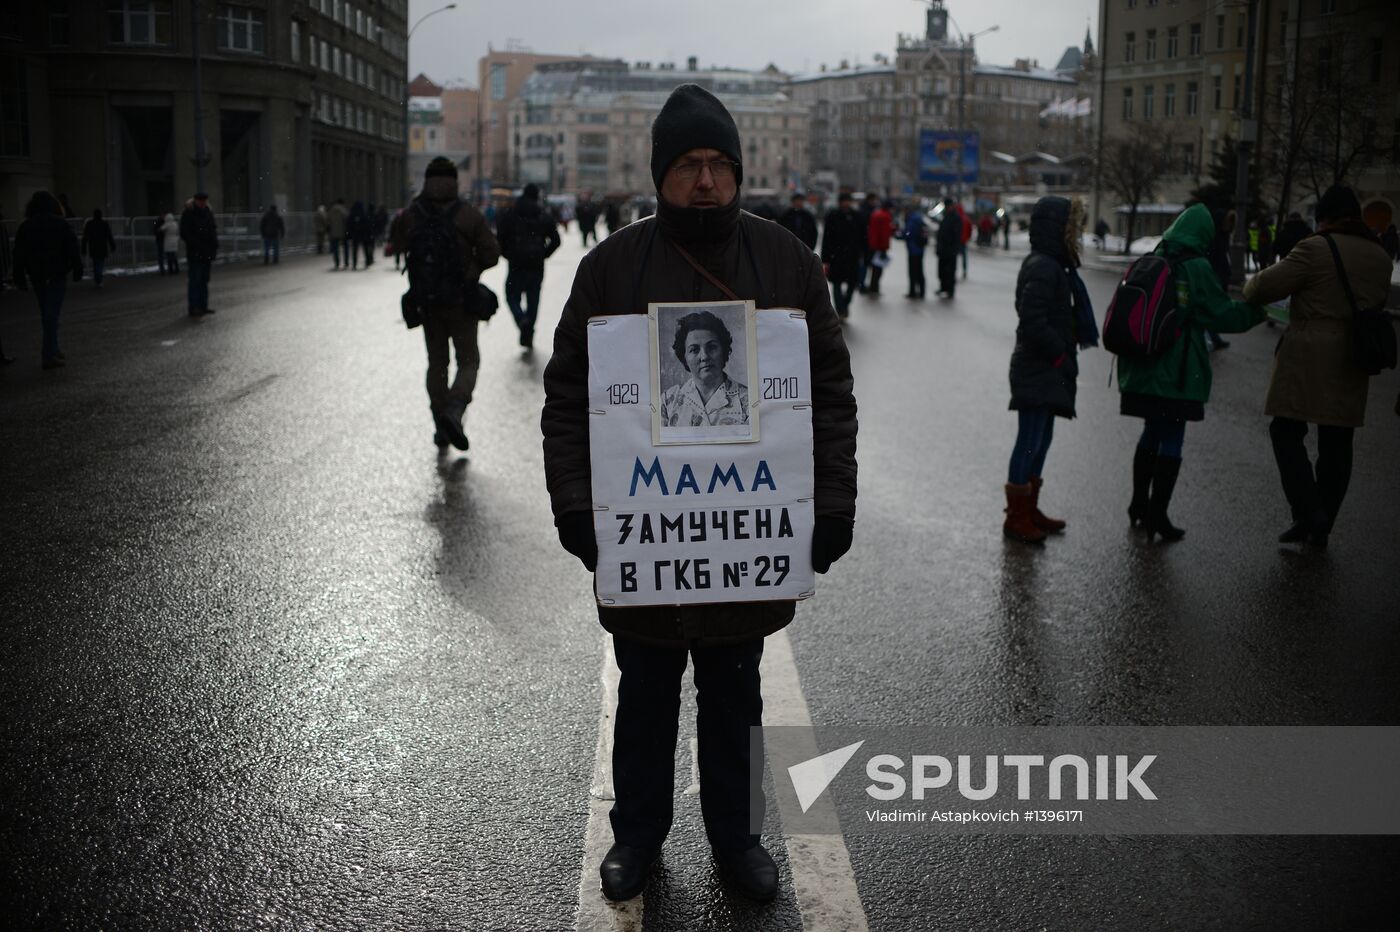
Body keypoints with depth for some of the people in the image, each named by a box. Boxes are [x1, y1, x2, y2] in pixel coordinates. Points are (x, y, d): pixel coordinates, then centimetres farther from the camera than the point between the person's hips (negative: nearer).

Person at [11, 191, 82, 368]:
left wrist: (19, 279, 9)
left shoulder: (25, 227, 5)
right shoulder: (60, 224, -4)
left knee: (46, 313, 17)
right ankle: (49, 355, -11)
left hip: (36, 276, 4)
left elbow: (18, 255, 5)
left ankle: (52, 350, 25)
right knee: (51, 314, -6)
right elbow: (73, 249, -7)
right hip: (57, 275, -3)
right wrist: (77, 271, -2)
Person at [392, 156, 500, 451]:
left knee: (436, 363, 14)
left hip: (427, 302, 3)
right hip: (462, 301, -3)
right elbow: (491, 254, -8)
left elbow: (398, 247, 11)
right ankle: (454, 409, -20)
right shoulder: (469, 214, -10)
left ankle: (441, 427, 13)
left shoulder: (409, 215, -4)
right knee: (468, 361, 5)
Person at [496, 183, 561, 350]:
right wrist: (543, 254, 9)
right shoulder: (545, 216, 2)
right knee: (533, 299, 11)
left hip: (516, 266, -2)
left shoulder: (509, 215, -3)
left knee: (512, 296, 10)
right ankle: (528, 335, 13)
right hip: (537, 266, 2)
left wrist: (508, 254, 6)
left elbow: (500, 238, -8)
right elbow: (555, 240, 0)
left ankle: (522, 319, -20)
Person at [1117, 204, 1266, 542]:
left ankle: (1139, 504, 26)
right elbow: (1222, 314, -7)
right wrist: (1257, 308, 7)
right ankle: (1156, 514, 4)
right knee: (1171, 441, 2)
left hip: (1142, 370, 6)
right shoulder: (1196, 268, -12)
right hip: (1178, 373, -6)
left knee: (1151, 435, 19)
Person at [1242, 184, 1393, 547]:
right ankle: (1323, 526, 16)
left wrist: (1251, 286, 13)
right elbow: (1376, 303, 18)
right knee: (1336, 443, 10)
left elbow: (1265, 287, -9)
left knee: (1287, 432, 2)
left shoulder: (1315, 248, -10)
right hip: (1352, 363, 6)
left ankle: (1308, 514, -9)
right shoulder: (1380, 257, 11)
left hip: (1308, 358, -6)